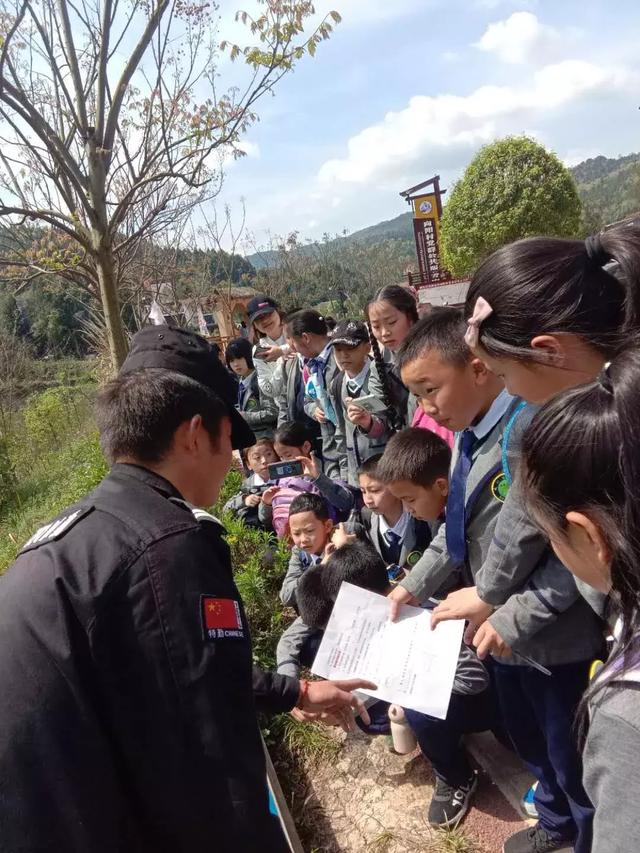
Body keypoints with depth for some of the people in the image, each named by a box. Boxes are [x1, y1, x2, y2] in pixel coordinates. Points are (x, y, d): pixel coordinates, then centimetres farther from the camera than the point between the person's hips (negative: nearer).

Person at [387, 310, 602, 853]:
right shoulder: (470, 433, 2)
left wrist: (514, 617, -24)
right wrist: (414, 586, 7)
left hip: (552, 639, -8)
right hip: (500, 631, 9)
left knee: (572, 760, 16)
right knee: (528, 741, 29)